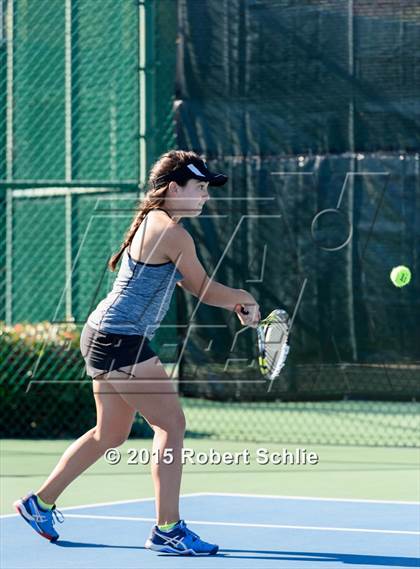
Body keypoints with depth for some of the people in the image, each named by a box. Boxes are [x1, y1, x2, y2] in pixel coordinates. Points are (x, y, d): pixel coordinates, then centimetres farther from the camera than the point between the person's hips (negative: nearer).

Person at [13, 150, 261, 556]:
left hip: (105, 337, 10)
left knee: (110, 434, 19)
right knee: (172, 424, -8)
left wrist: (234, 303, 10)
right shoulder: (173, 233, -16)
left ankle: (40, 502, 29)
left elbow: (191, 284, 20)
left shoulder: (153, 223, 14)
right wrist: (244, 299, 9)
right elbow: (204, 290, -8)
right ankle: (167, 530, -7)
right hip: (121, 341, -10)